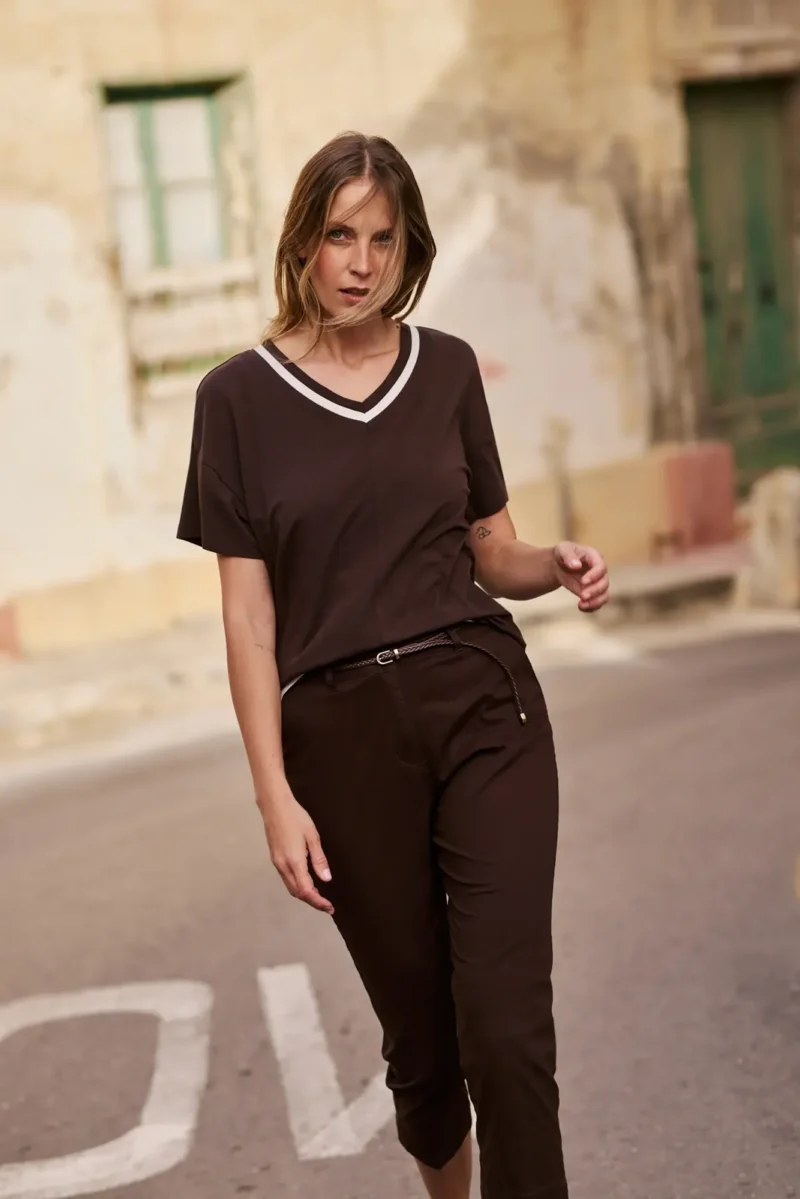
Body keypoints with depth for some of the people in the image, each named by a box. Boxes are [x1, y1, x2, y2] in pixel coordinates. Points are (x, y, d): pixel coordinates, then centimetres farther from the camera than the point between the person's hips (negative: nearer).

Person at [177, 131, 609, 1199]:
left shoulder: (446, 369, 8)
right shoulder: (240, 397, 1)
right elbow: (248, 609, -1)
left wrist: (560, 569, -8)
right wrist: (276, 795, -7)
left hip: (484, 707, 1)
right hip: (345, 732, -1)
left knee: (508, 1025, -9)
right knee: (419, 1025, 10)